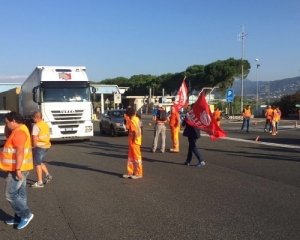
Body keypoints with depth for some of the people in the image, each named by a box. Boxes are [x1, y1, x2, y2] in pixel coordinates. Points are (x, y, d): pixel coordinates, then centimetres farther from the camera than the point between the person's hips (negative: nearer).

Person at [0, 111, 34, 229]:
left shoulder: (18, 132, -19)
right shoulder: (21, 130, 15)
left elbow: (20, 152, -24)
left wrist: (17, 169, -25)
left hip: (18, 169, -10)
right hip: (20, 168, 10)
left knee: (10, 194, -3)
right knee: (20, 193, 13)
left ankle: (26, 215, 3)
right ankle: (19, 217, 20)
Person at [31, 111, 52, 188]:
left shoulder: (36, 126, -15)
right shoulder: (46, 125, 12)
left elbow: (34, 138, -21)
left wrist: (34, 146, -8)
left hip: (39, 146, -9)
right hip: (46, 146, 9)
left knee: (37, 164, 2)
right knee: (40, 162, 23)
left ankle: (40, 182, 5)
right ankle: (48, 175, 13)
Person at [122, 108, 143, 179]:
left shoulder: (132, 122, -21)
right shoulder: (137, 119, 4)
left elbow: (136, 132, -27)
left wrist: (134, 140, -17)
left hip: (134, 142, -9)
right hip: (131, 142, 9)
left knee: (137, 157, 2)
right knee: (130, 157, 15)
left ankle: (139, 174, 12)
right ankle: (130, 173, 23)